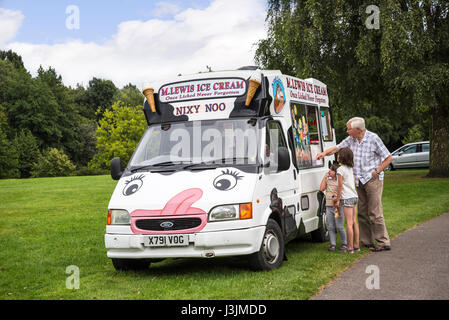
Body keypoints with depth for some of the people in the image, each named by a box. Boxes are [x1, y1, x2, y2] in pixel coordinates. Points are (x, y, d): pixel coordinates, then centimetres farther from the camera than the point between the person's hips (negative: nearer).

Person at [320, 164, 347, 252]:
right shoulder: (328, 180, 13)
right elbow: (321, 188, 4)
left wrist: (337, 198, -23)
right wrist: (325, 177, 3)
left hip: (338, 206, -6)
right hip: (328, 207, 6)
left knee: (339, 227, -4)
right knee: (331, 227, 6)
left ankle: (344, 244, 9)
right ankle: (333, 244, 12)